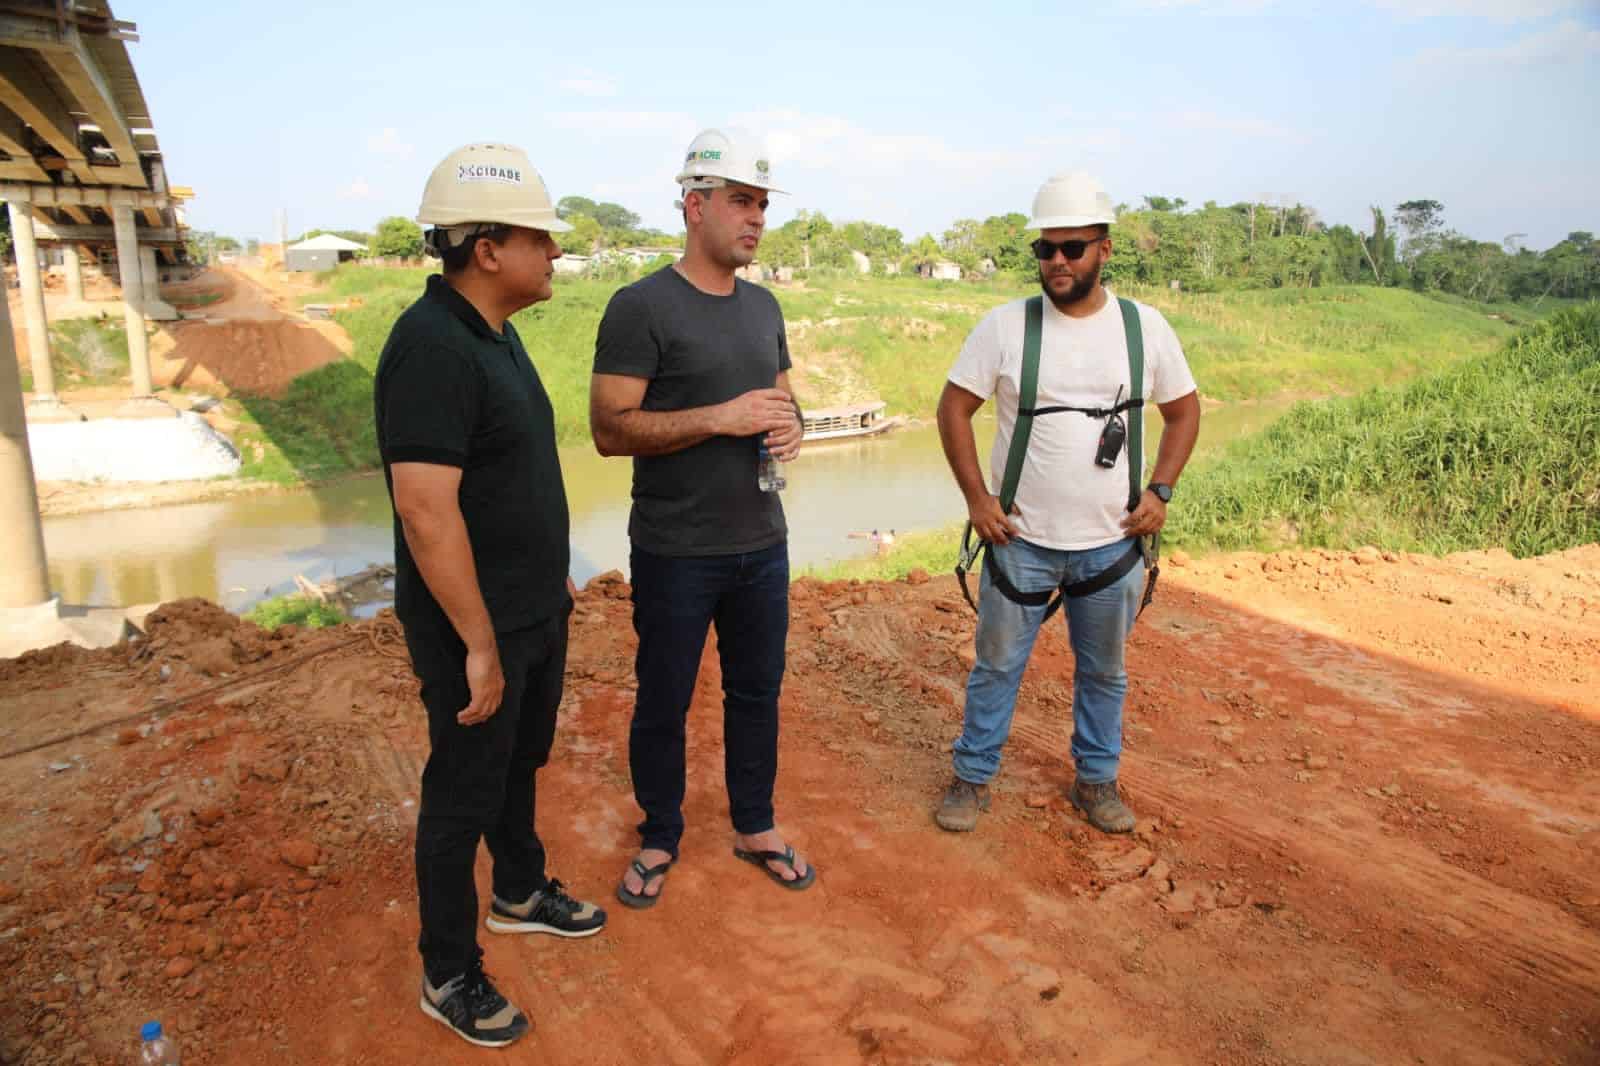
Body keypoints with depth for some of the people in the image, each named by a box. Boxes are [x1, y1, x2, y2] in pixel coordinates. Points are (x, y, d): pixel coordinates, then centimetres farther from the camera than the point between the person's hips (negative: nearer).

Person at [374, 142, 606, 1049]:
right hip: (477, 629, -9)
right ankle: (450, 975, 27)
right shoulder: (432, 347, -24)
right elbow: (426, 508, -28)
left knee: (522, 761, 24)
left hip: (535, 611, 9)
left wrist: (554, 573, 19)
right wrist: (479, 643, -24)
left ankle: (521, 892, 47)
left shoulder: (495, 330, 7)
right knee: (465, 794, 8)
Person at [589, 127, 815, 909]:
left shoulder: (762, 306, 9)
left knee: (756, 691, 17)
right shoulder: (641, 306, -12)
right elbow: (610, 429, -17)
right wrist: (723, 417, -24)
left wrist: (789, 424, -4)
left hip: (761, 544, 6)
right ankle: (660, 838, 33)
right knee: (663, 703, 11)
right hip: (676, 553, -5)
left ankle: (755, 826, 37)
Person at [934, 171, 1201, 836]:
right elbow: (953, 408, -2)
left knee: (1103, 671, 17)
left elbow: (1183, 411, 10)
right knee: (997, 665, 10)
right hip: (1020, 539, -2)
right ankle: (973, 776, 28)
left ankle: (1096, 780, 37)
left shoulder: (1145, 327, 0)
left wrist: (1160, 490, -2)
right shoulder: (1004, 326, -6)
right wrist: (976, 496, -9)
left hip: (1113, 543, 2)